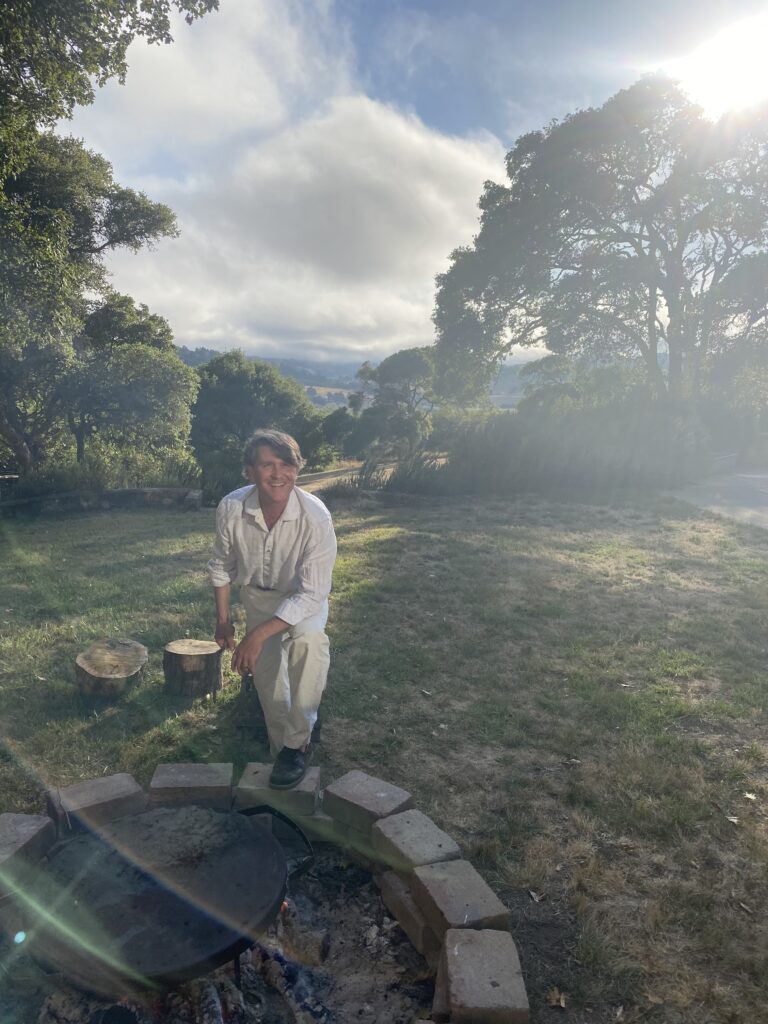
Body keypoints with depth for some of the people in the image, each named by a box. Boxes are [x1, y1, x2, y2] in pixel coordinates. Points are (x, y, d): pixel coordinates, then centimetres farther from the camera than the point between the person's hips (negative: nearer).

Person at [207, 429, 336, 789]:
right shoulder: (231, 508, -25)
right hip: (257, 595, 3)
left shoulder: (315, 516, -34)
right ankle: (281, 745, 38)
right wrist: (222, 619, 0)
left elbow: (313, 593, -32)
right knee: (267, 678, 7)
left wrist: (259, 635, -37)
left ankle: (297, 743, -17)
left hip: (304, 598, -3)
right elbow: (222, 565, -4)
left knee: (308, 640, -34)